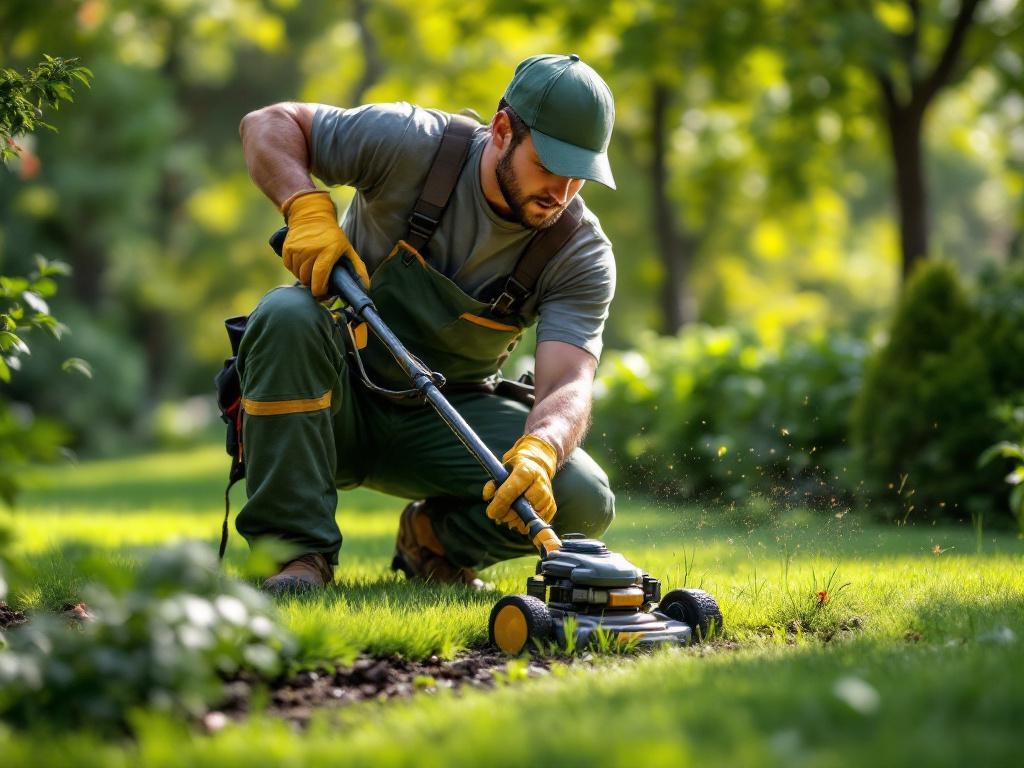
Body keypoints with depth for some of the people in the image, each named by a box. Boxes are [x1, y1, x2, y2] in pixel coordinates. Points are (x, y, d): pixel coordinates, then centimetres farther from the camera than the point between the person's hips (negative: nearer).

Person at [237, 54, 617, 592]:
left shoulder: (583, 254, -12)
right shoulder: (413, 144, -17)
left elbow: (568, 384, -23)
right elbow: (269, 124, -8)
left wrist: (539, 450, -46)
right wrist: (308, 208, -28)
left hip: (445, 423, 1)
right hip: (337, 395, -1)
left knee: (583, 501, -24)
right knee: (287, 315, -36)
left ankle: (434, 539, 8)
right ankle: (298, 552, -25)